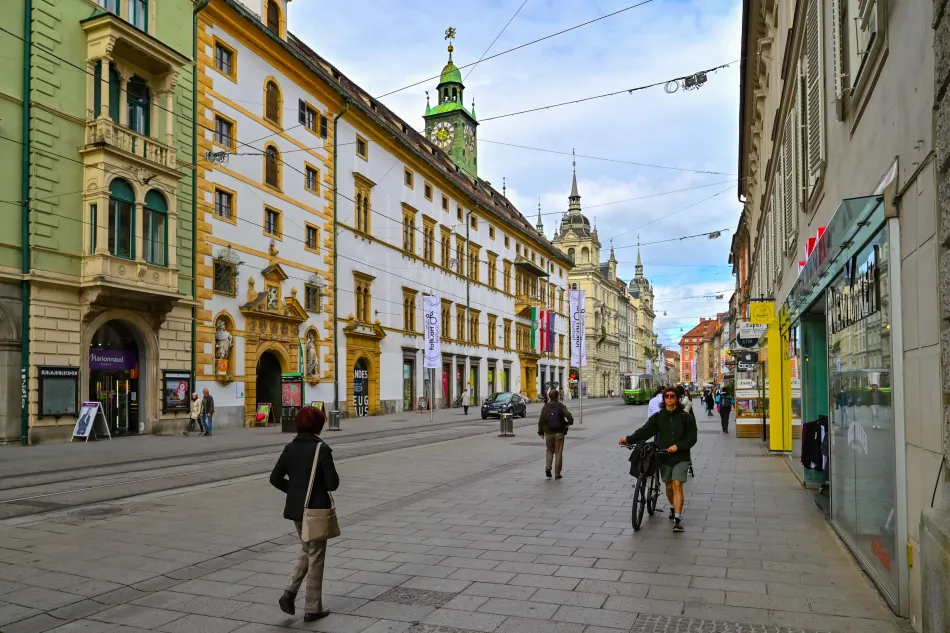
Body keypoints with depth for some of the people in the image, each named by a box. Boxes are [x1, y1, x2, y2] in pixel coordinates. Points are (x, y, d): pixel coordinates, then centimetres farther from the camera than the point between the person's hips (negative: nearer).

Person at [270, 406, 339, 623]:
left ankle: (289, 592, 11)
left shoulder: (290, 448, 0)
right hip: (316, 509, -6)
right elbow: (333, 483, -18)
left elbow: (275, 478, 2)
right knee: (316, 557, 8)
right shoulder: (321, 448, -17)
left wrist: (294, 490, 13)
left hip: (295, 508, 6)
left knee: (306, 550, 25)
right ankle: (312, 609, 17)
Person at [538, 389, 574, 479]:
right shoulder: (561, 406, -7)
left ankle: (548, 467, -3)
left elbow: (541, 421, -3)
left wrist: (541, 432, 7)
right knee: (558, 452, 6)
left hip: (548, 433, 2)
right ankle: (557, 474, 7)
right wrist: (568, 423, 4)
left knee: (549, 451, 18)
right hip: (559, 433, -2)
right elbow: (569, 417, -17)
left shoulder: (545, 407, -1)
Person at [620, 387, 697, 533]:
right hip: (664, 457, 3)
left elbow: (692, 438, -7)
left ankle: (677, 518, -14)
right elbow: (645, 431, -7)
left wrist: (678, 446, -22)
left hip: (680, 457, -3)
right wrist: (628, 439, -21)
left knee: (677, 485, -15)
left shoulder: (685, 417, -3)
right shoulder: (658, 417, 2)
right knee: (669, 486, 13)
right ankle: (675, 508, 40)